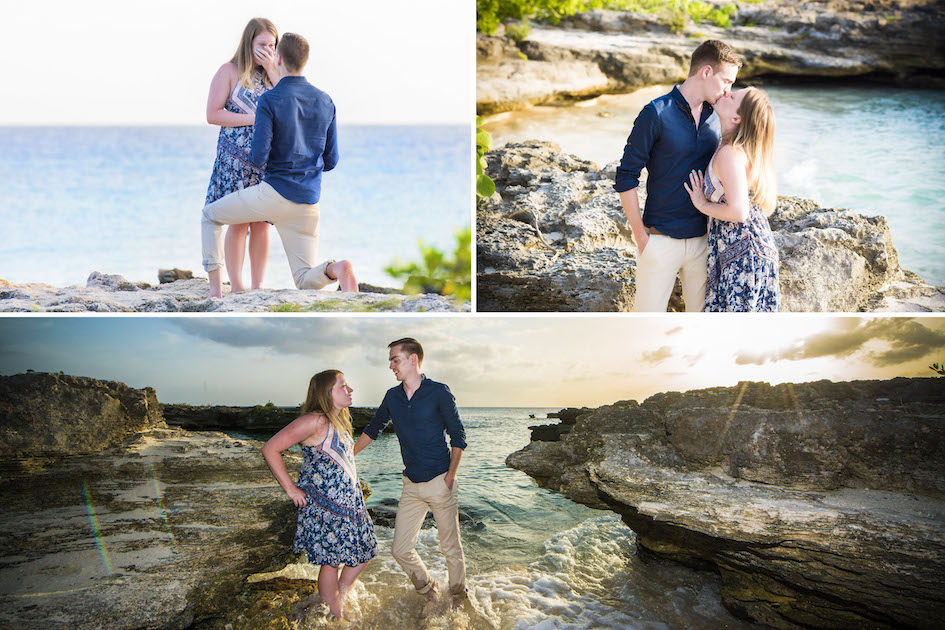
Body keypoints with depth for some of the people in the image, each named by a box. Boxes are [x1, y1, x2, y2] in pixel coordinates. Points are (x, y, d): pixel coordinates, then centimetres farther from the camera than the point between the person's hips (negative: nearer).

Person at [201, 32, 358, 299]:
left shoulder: (268, 101, -9)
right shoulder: (325, 102, 7)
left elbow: (259, 156, -14)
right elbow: (330, 161, 11)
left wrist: (252, 154, 10)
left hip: (275, 192, -4)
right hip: (308, 202, 5)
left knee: (210, 215, 21)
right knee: (306, 281, 9)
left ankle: (215, 286, 9)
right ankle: (335, 269, -26)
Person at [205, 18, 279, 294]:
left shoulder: (272, 73, 14)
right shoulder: (230, 71, 0)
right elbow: (213, 114, -6)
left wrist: (272, 71, -4)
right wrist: (253, 119, -12)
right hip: (236, 157, -4)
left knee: (262, 222, 3)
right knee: (239, 222, -6)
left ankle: (257, 286, 8)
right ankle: (236, 286, 1)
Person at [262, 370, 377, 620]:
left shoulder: (339, 422, 11)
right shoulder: (315, 421, -17)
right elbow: (271, 449, -19)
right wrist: (291, 489, -16)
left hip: (348, 503, 9)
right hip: (323, 506, -9)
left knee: (364, 552, 13)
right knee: (331, 561, -1)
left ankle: (336, 599, 28)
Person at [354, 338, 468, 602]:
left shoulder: (438, 392, -6)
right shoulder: (392, 396, 8)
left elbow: (458, 437, -3)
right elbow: (373, 429, 23)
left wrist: (451, 476, -10)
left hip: (440, 482, -5)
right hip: (412, 486, 5)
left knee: (451, 548, 2)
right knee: (400, 550, 4)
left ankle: (459, 598, 21)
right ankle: (427, 590, 27)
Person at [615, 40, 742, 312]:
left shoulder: (715, 118, 8)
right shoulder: (657, 113, -10)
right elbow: (626, 177, -9)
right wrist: (641, 236, -10)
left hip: (702, 239, 6)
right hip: (661, 239, -5)